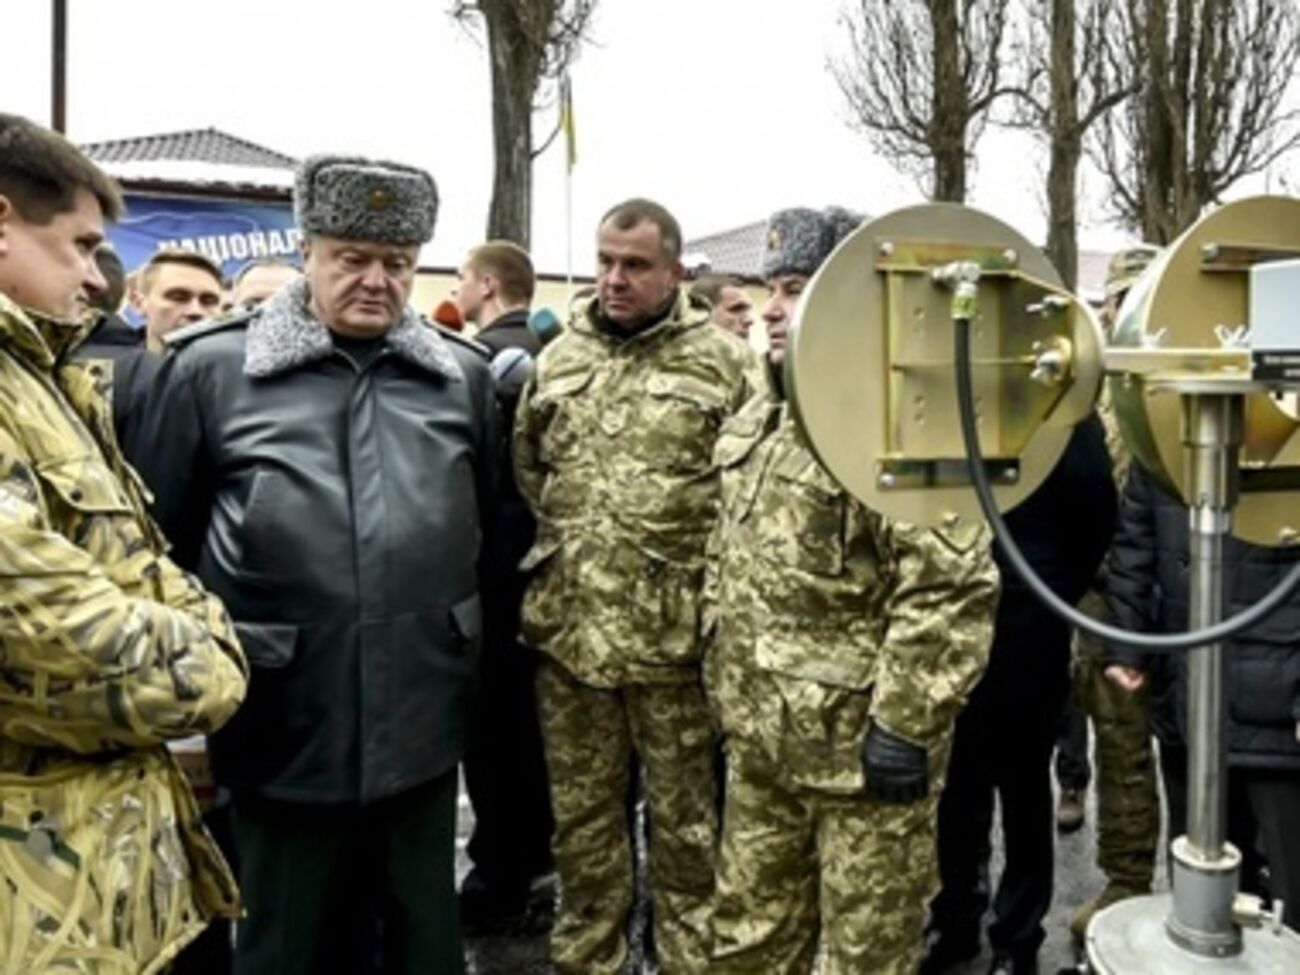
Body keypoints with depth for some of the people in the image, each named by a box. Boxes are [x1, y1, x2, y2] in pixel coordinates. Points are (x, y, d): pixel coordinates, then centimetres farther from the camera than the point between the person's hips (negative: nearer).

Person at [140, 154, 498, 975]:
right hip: (285, 724, -1)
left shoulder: (463, 373, 4)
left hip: (422, 721, 2)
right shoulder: (209, 367, -2)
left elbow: (495, 526, 11)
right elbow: (163, 542, 3)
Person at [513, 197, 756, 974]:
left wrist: (714, 582, -7)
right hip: (569, 626, 4)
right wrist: (561, 544, 10)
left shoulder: (719, 361, -3)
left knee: (686, 817, 11)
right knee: (582, 814, 17)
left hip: (674, 632, -3)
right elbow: (527, 468, 17)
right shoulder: (558, 359, 10)